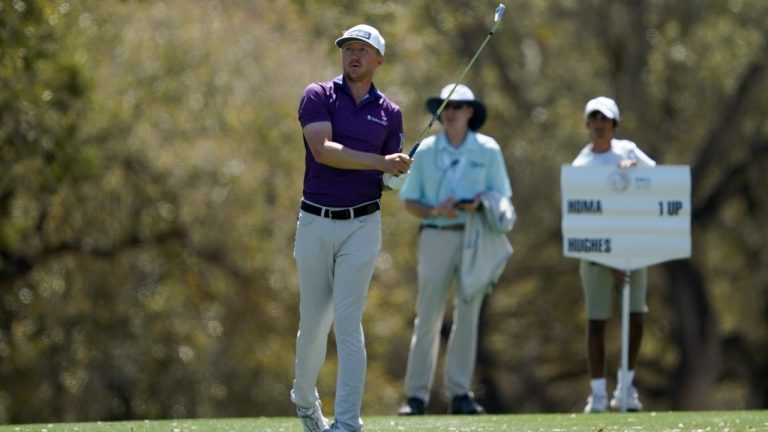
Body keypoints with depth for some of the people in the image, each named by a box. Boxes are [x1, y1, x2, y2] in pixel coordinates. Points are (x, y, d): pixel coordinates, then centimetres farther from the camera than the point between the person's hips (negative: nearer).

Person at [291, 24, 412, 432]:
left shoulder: (390, 112, 10)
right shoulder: (318, 96, 1)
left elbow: (390, 176, 13)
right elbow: (323, 150, -15)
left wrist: (398, 179, -11)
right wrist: (380, 162, -20)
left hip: (362, 225, 0)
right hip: (315, 224, 0)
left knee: (347, 322, -10)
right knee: (312, 323, 8)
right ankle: (305, 397, 35)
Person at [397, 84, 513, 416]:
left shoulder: (488, 150, 6)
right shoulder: (425, 151, 6)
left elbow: (501, 198, 6)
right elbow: (410, 202, 6)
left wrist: (480, 205, -15)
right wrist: (436, 211, -13)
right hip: (437, 236, -1)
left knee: (468, 316, 2)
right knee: (428, 316, -4)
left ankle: (459, 393, 7)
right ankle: (416, 394, -3)